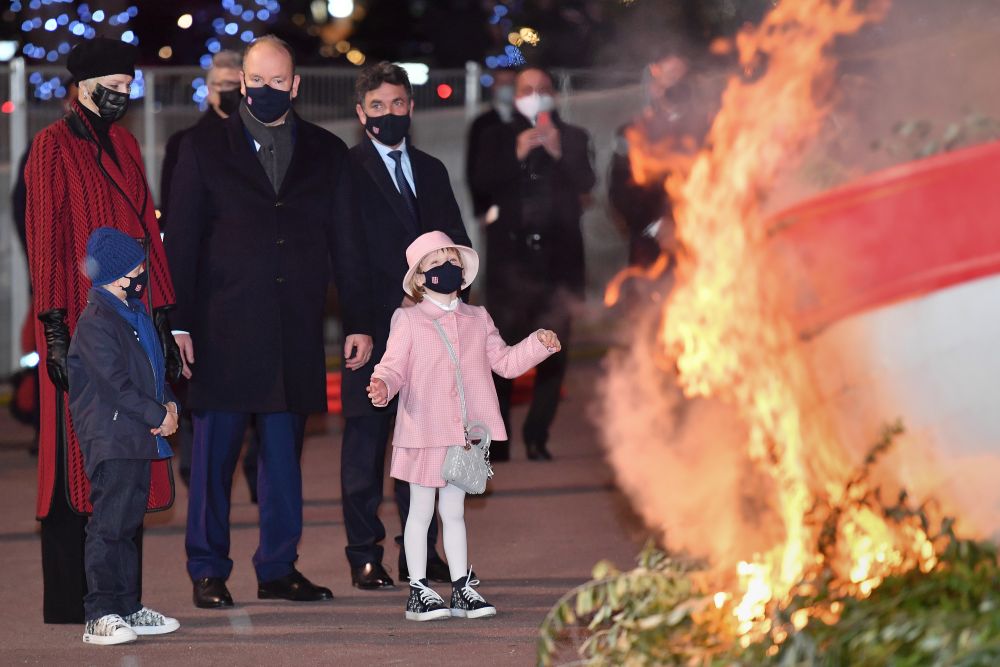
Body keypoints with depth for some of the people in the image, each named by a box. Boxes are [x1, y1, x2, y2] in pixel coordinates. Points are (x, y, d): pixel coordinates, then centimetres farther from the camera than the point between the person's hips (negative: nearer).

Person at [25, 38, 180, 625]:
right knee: (74, 460, -4)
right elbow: (44, 240, -9)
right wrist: (54, 328, -14)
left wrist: (163, 318, 13)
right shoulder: (55, 146, -5)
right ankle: (67, 603, 1)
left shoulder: (125, 145, 16)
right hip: (80, 326, -7)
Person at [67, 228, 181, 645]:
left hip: (139, 438, 9)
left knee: (129, 524, 14)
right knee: (108, 524, -8)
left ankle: (128, 609, 21)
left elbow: (153, 368, 23)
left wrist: (170, 403, 5)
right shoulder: (95, 322, -14)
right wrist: (157, 416, -15)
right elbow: (115, 383, -19)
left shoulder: (136, 313, 16)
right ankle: (100, 617, -7)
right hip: (110, 437, -9)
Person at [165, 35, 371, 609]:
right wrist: (177, 322, -6)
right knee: (216, 449, 0)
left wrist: (359, 321, 5)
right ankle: (209, 571, 7)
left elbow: (347, 244, 11)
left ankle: (279, 567, 14)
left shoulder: (327, 153, 11)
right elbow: (181, 240, 2)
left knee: (285, 449, 7)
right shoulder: (205, 148, 5)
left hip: (296, 330, 2)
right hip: (223, 327, -2)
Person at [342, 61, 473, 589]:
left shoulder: (431, 171, 17)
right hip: (373, 323, -5)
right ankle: (364, 556, 3)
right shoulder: (347, 171, 0)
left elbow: (456, 243, 16)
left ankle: (421, 551, 13)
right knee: (365, 439, -2)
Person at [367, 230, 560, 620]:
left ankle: (462, 588, 19)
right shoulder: (408, 321, -4)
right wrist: (382, 385, -32)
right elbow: (393, 366, -11)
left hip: (463, 435, 4)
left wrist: (538, 344, 0)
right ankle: (418, 591, 11)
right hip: (423, 435, -4)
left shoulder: (477, 320, 9)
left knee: (454, 511, 14)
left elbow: (505, 362, 13)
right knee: (421, 511, 4)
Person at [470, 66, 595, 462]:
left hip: (558, 256, 1)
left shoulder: (573, 139, 11)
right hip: (510, 255, -1)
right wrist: (516, 155, -15)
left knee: (553, 354, -3)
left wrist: (560, 153, -17)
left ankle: (537, 437, 3)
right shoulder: (498, 138, 10)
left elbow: (586, 183, -3)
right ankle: (496, 442, -1)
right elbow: (480, 182, -4)